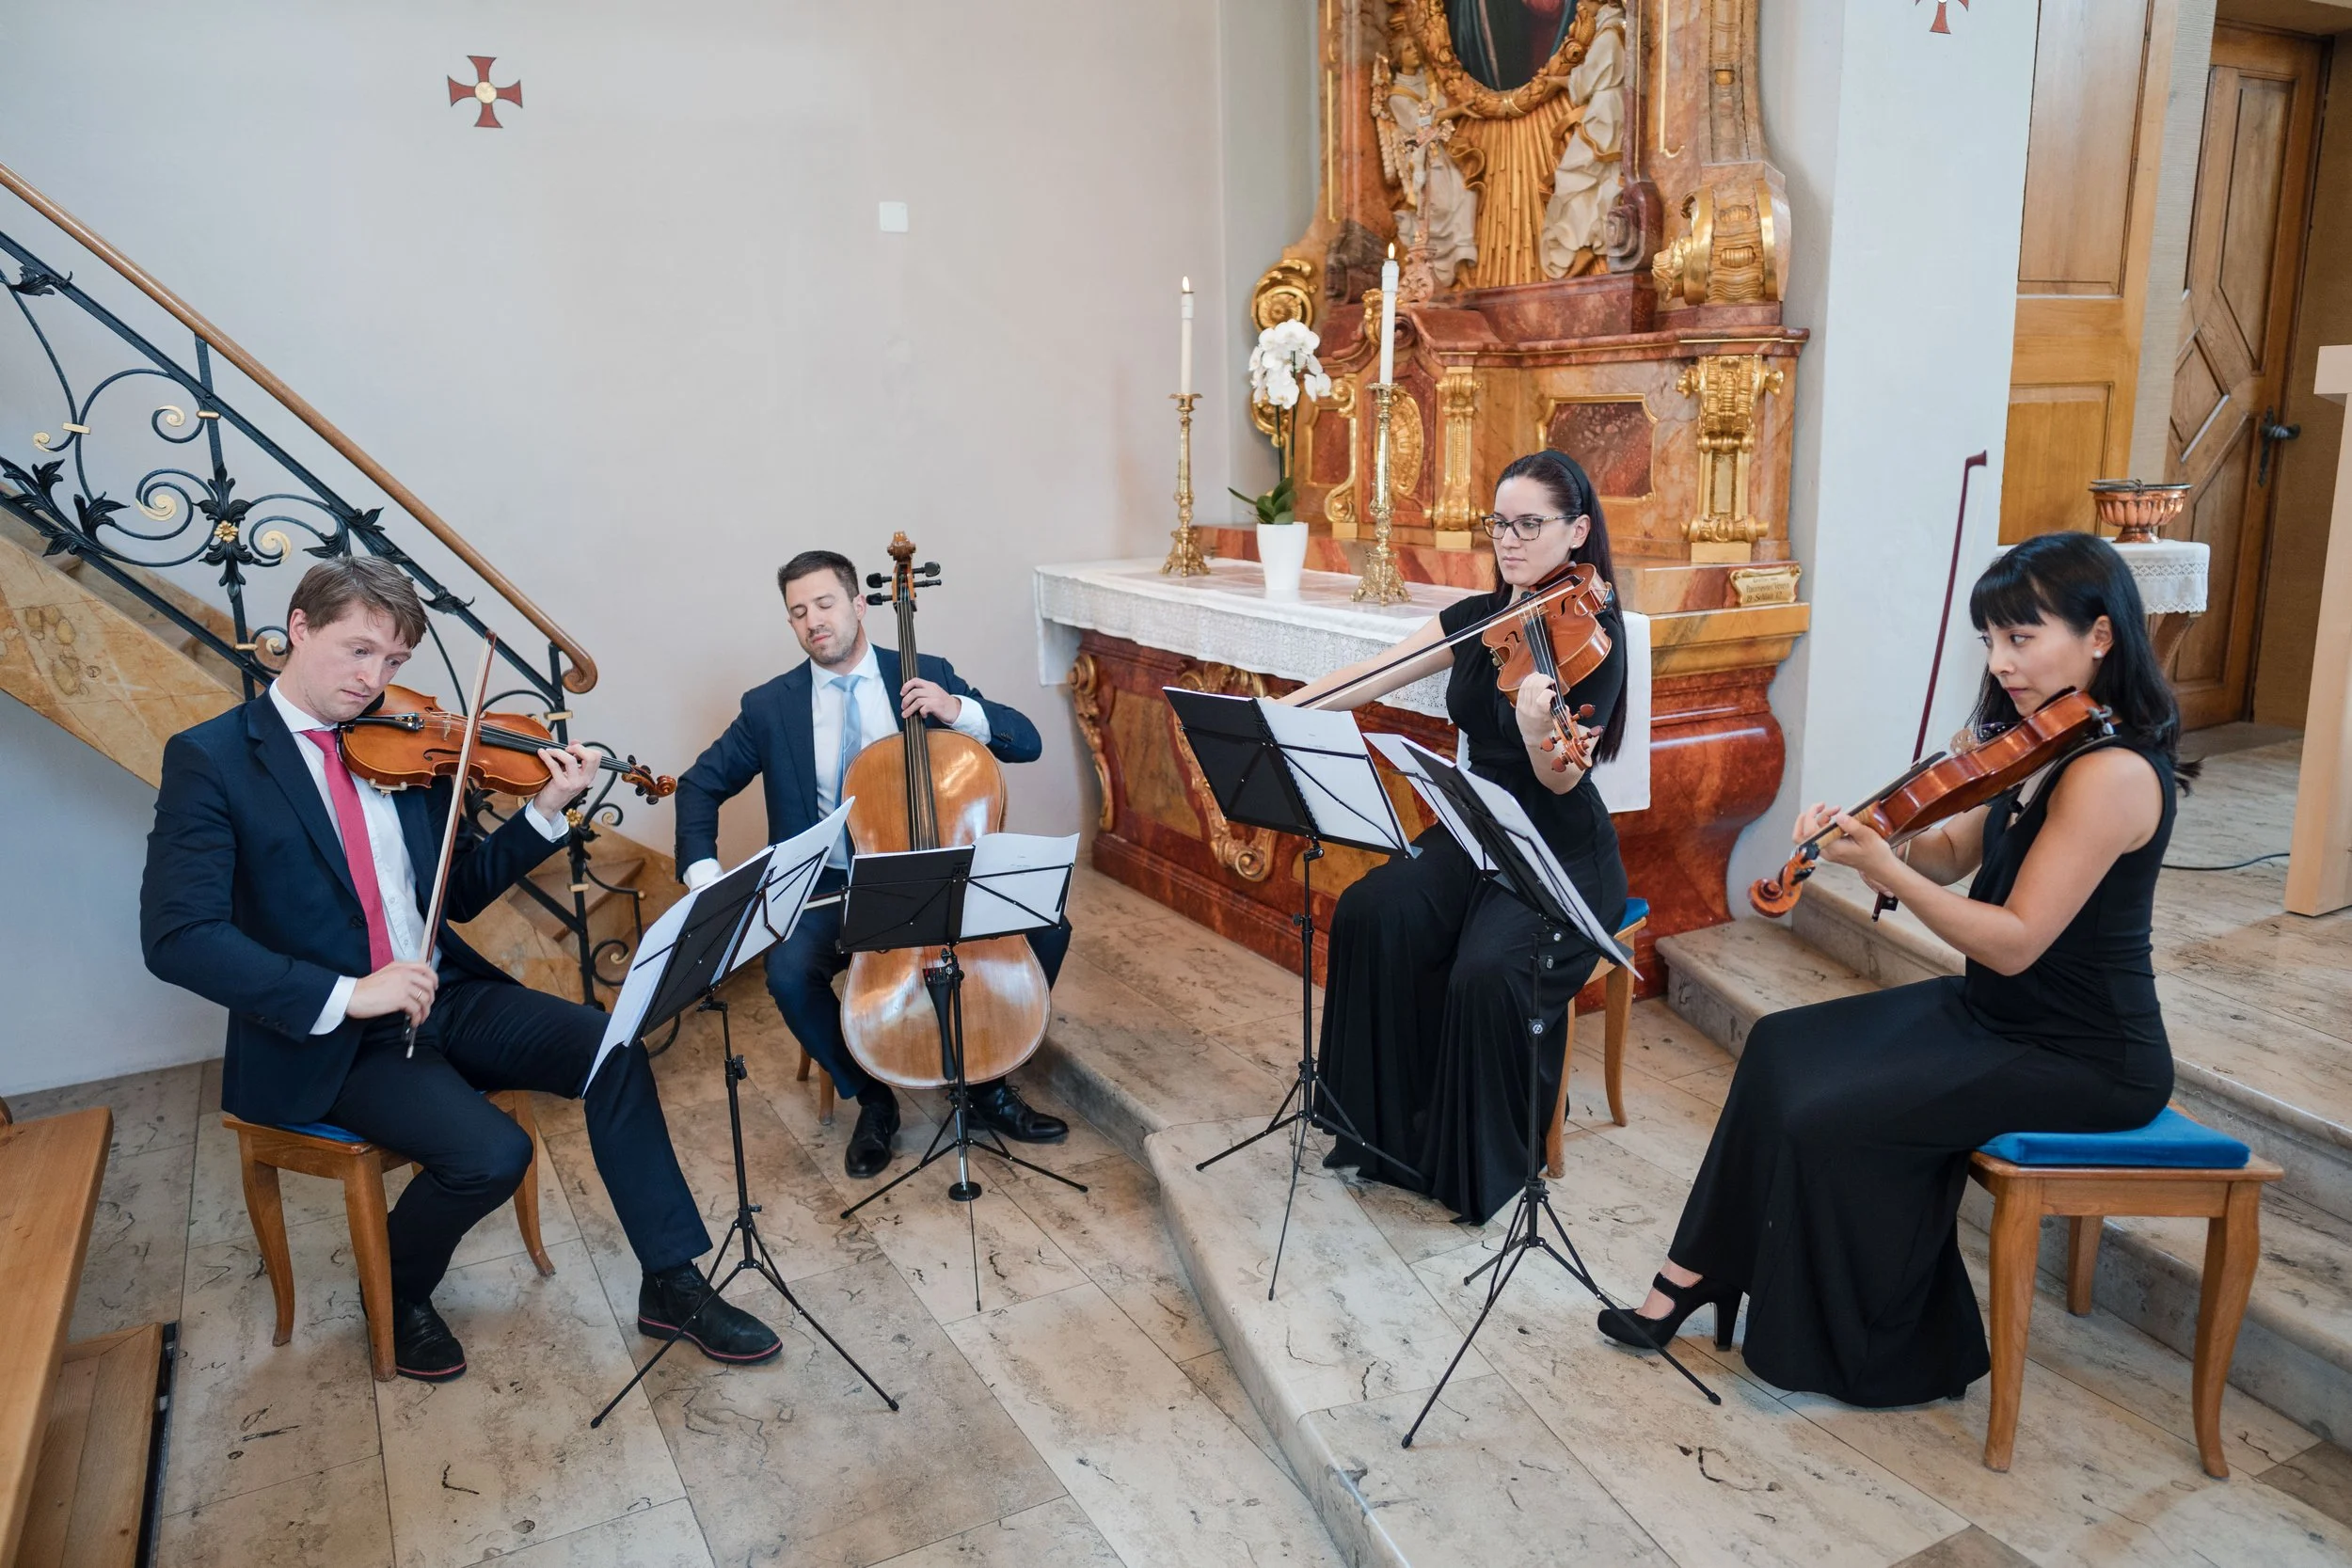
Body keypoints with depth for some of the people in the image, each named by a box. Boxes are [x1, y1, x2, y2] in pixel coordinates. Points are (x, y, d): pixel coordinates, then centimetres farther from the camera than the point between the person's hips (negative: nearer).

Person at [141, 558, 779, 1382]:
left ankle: (672, 1284, -2)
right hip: (326, 1038, -5)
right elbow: (177, 937, -20)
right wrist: (343, 995, -28)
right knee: (493, 1153, -24)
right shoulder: (209, 757, -9)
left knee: (612, 1051, -14)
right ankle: (396, 1296, 9)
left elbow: (462, 891, 11)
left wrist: (546, 812, -5)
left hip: (444, 996, 5)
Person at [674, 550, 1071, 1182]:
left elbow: (1027, 743, -3)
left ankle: (988, 1083, 4)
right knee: (789, 974, -30)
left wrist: (959, 711, -23)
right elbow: (700, 785, 11)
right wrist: (702, 871, -6)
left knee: (1046, 928, -19)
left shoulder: (927, 674, 1)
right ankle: (872, 1100, -2)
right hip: (830, 885, 0)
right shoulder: (769, 706, 1)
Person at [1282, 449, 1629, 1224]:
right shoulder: (1478, 618, 5)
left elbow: (1561, 781, -21)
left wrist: (1539, 732, -43)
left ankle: (1484, 1163, -5)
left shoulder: (1596, 632, -13)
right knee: (1371, 914, -22)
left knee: (1488, 969, -31)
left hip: (1564, 856, -5)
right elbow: (1372, 677, 5)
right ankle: (1390, 1125, -6)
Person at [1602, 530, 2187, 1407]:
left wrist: (1882, 870, -32)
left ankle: (1891, 1352, 7)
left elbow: (2015, 942, -27)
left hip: (2082, 1059, -10)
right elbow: (1953, 856, 6)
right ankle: (1702, 1272, 16)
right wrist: (1873, 832, -13)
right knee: (1784, 1049, 5)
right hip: (1997, 1008, 10)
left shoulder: (2111, 772, -25)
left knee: (1832, 1120, -17)